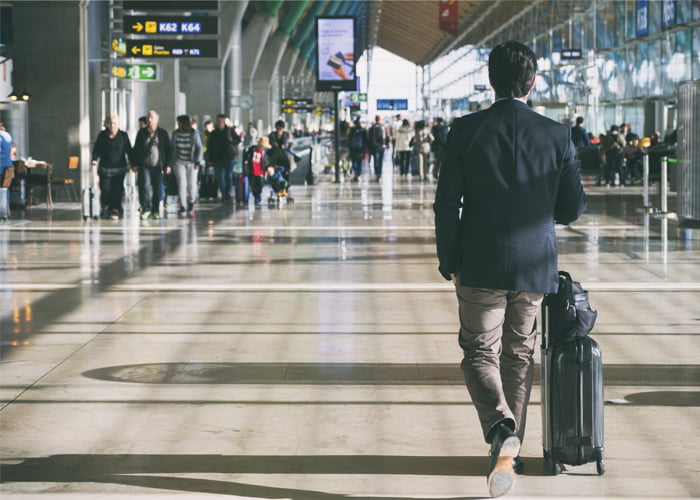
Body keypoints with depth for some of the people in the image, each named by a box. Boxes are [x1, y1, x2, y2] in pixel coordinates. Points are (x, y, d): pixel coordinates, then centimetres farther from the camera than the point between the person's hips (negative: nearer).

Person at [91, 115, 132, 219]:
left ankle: (115, 210, -4)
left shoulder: (123, 135, 4)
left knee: (117, 190, -9)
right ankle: (106, 208, 12)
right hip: (105, 167, 1)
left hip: (119, 168, 0)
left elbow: (128, 150, 6)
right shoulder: (102, 135, 5)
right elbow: (97, 149, 7)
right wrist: (95, 159, -10)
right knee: (105, 189, -6)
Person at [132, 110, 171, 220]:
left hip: (158, 166, 0)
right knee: (145, 186, -14)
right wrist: (135, 164, 3)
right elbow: (136, 148, 10)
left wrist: (168, 165, -1)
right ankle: (146, 209, -11)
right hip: (144, 165, 0)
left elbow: (168, 150, 7)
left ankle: (156, 211, 12)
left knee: (157, 189, 3)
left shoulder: (163, 133, 7)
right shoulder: (142, 133, 9)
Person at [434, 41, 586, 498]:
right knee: (520, 355, 16)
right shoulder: (557, 136, -5)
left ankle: (502, 429, -18)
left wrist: (449, 263, 3)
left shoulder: (466, 131, -8)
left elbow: (447, 202, -7)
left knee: (480, 353, 7)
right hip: (535, 266, 2)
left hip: (480, 266, -2)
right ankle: (511, 450, 22)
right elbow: (573, 208, 0)